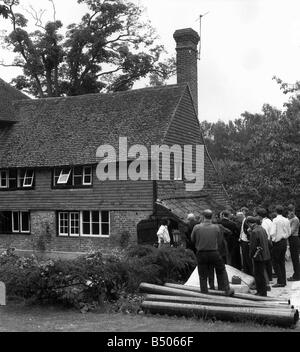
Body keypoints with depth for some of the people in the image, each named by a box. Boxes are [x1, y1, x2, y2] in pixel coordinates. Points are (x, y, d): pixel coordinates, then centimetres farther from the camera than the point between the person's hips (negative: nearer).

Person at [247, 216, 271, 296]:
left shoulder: (254, 232, -19)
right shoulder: (262, 229, 8)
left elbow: (253, 245, -17)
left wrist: (251, 255, -3)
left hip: (258, 256, -9)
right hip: (265, 255, 9)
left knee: (258, 274, 1)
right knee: (261, 274, 17)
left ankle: (261, 292, 7)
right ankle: (263, 291, 26)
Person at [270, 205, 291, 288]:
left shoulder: (275, 220, -15)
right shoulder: (286, 220, 3)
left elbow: (272, 233, -21)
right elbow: (289, 233, 10)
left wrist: (273, 239, -3)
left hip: (277, 243, -6)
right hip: (284, 242, 7)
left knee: (275, 262, 1)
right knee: (282, 262, 15)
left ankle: (280, 281, -2)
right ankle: (283, 281, 19)